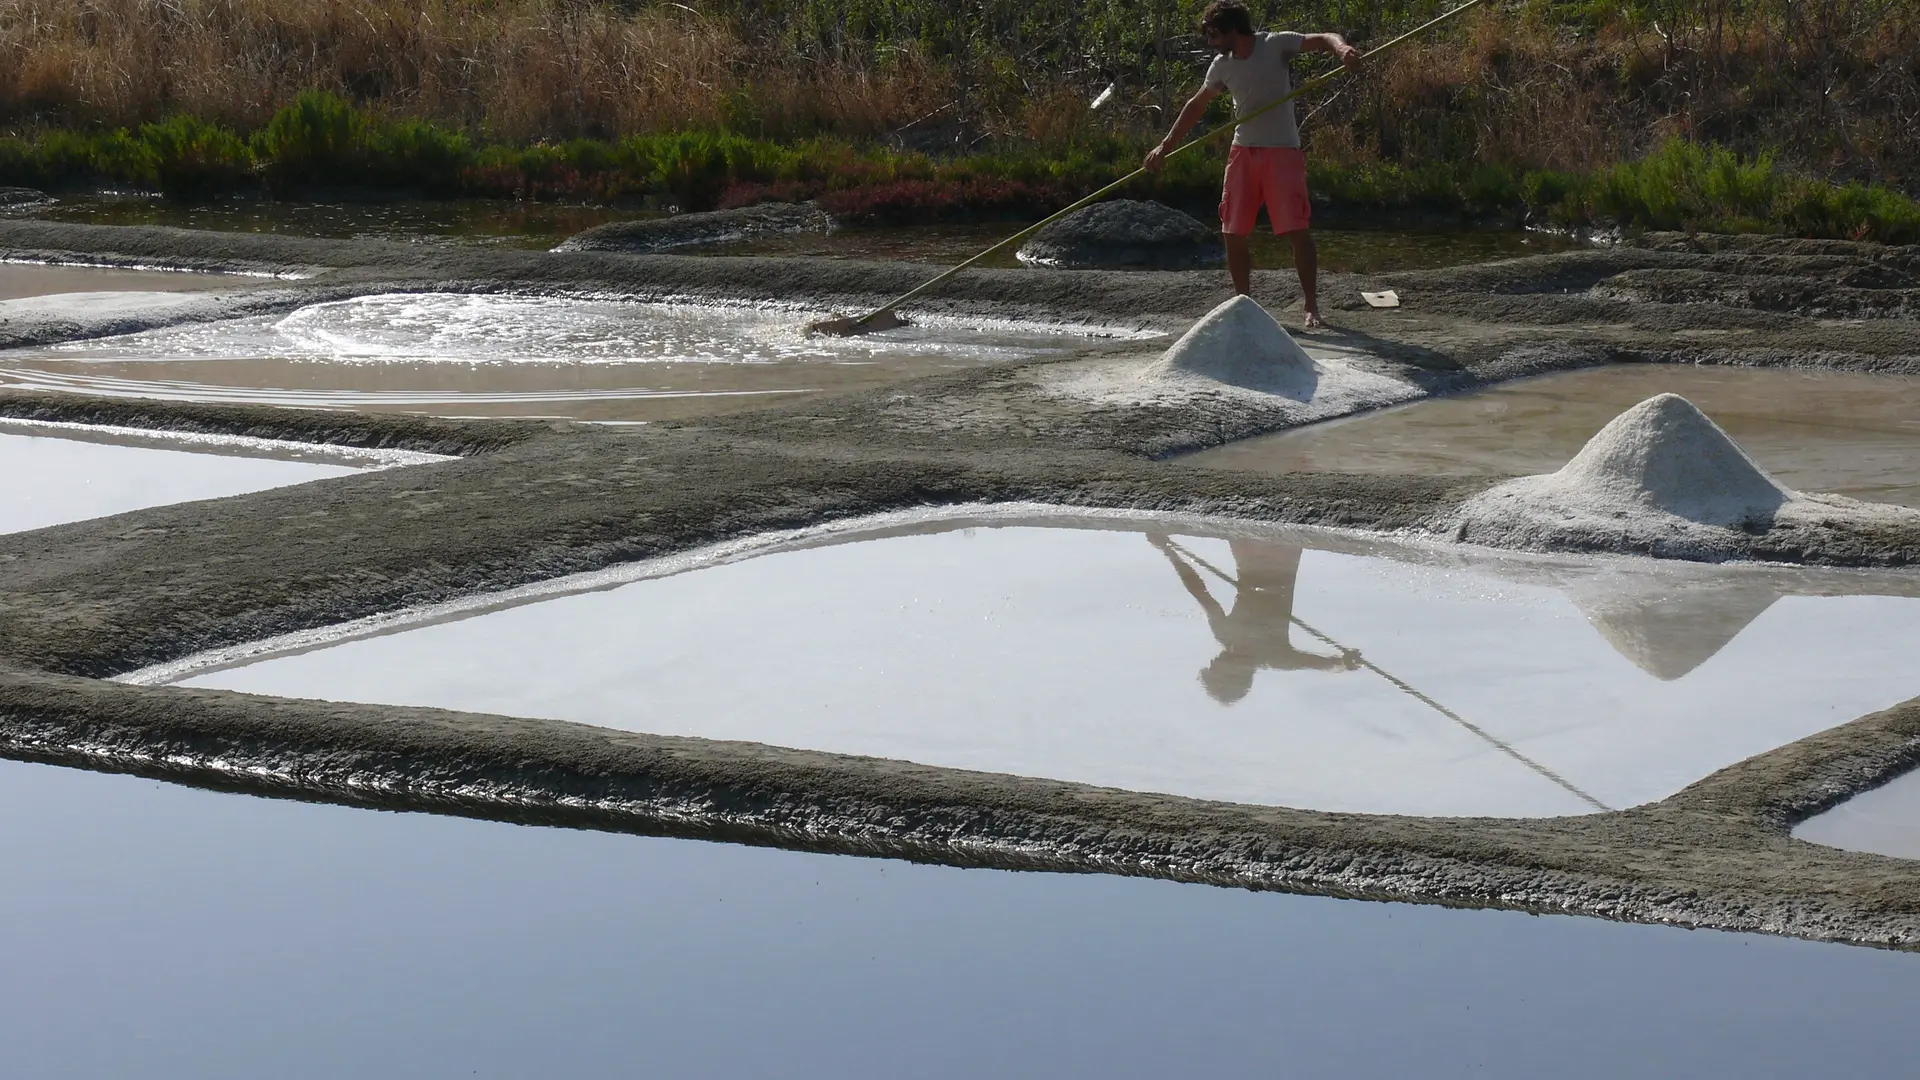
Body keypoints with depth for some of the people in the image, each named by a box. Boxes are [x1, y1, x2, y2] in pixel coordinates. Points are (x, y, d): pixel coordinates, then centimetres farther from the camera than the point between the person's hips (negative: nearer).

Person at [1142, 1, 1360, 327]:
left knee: (1298, 231, -10)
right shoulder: (1222, 65, 6)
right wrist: (1165, 146, 17)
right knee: (1233, 234, 5)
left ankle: (1312, 306, -2)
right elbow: (1197, 105, 18)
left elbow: (1322, 39, -22)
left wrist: (1342, 48, -46)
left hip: (1282, 151, -6)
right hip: (1243, 153, 6)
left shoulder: (1275, 45, -11)